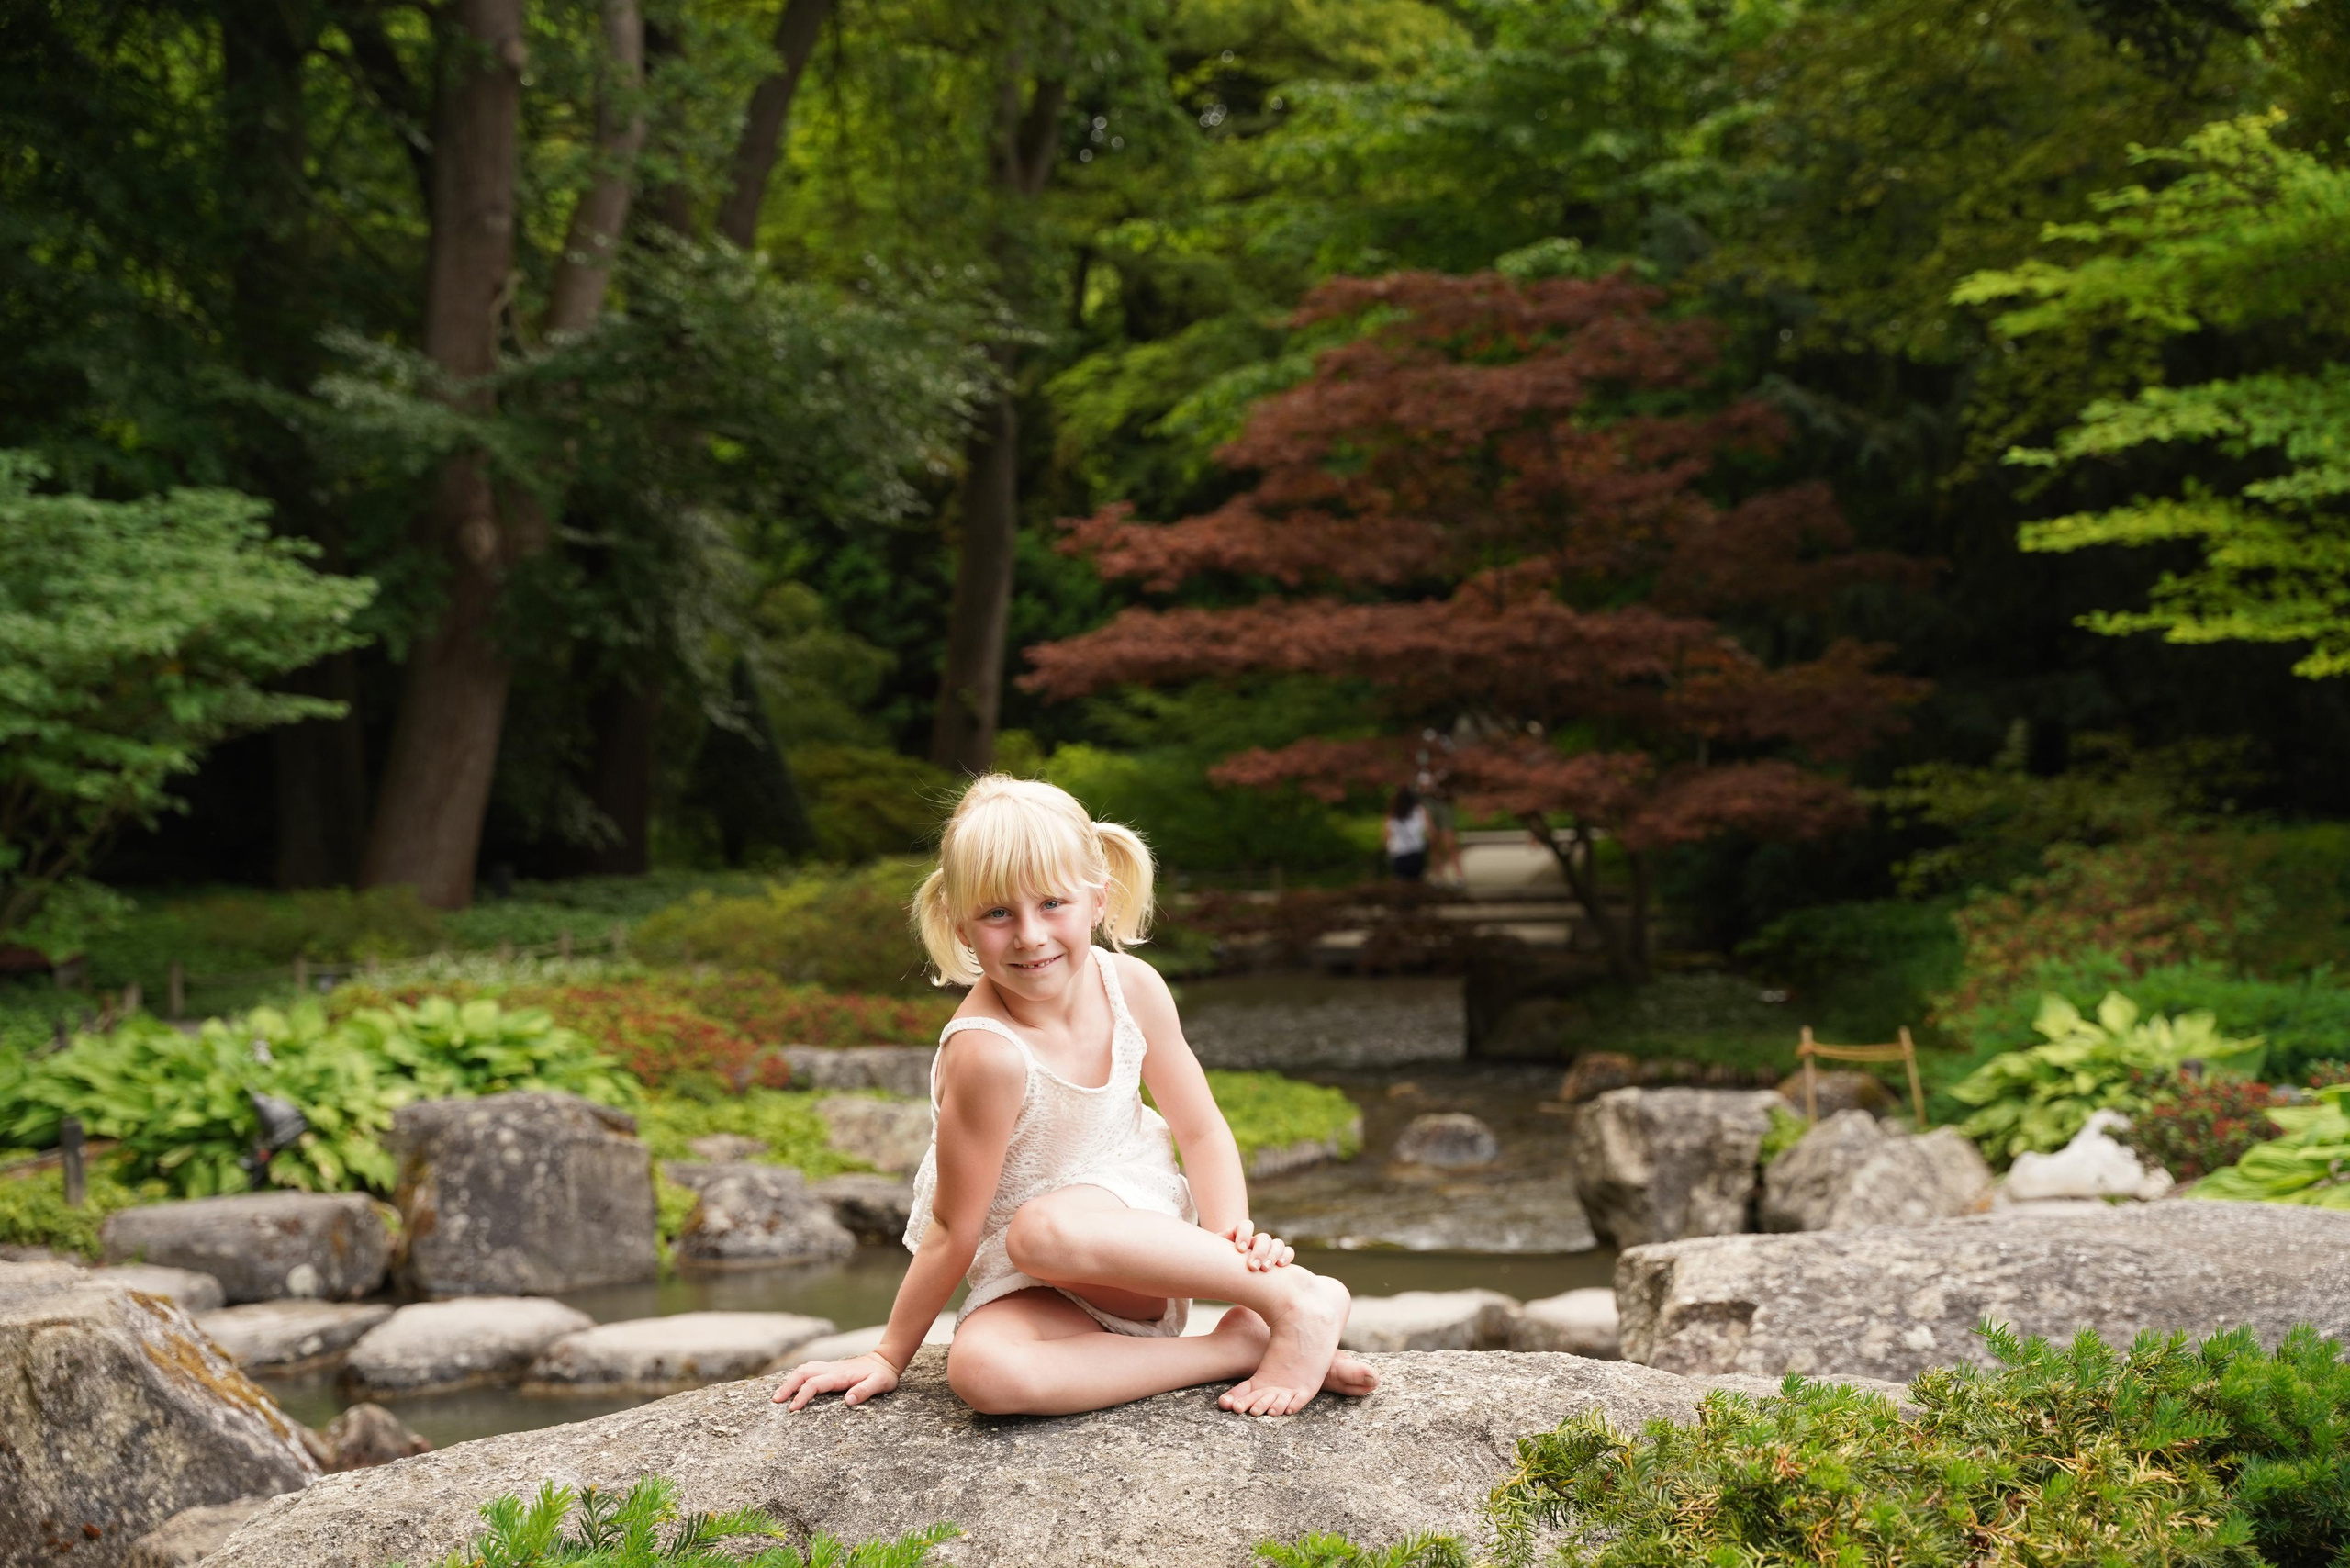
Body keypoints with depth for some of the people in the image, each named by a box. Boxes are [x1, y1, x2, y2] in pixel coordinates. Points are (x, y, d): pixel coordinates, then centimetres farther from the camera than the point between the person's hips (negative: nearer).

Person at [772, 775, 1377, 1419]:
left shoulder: (1133, 987, -11)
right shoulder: (989, 1052, -26)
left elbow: (1201, 1130, 1)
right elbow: (954, 1232, -16)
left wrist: (1232, 1238, -15)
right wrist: (888, 1357, -10)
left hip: (1139, 1226, 1)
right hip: (1031, 1291, -1)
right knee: (981, 1371, -36)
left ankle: (1294, 1299, -23)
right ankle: (1240, 1347, -26)